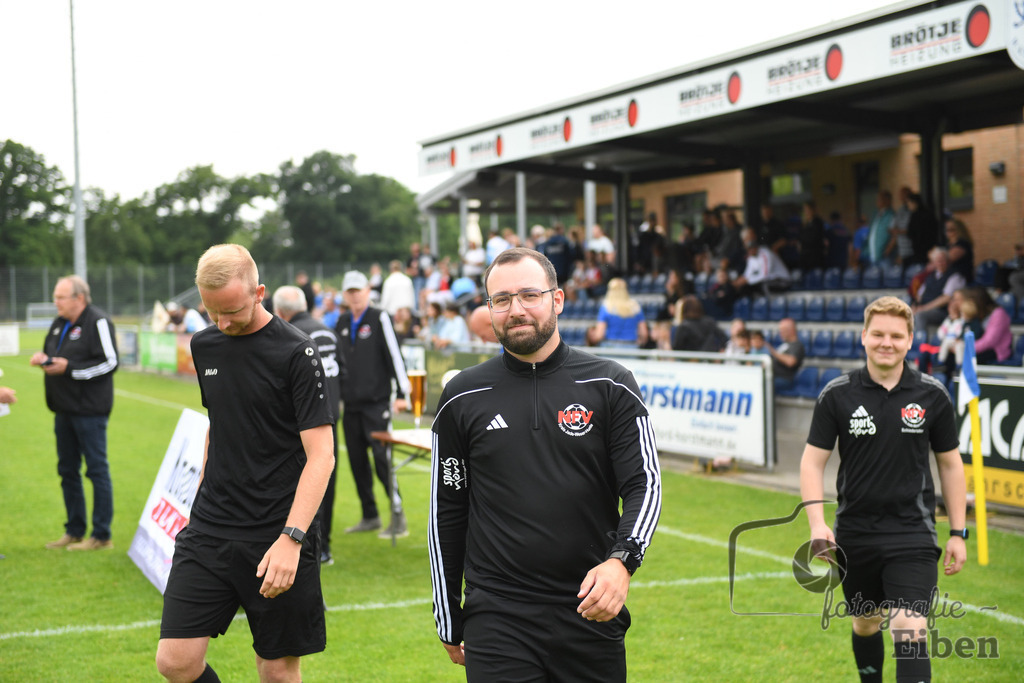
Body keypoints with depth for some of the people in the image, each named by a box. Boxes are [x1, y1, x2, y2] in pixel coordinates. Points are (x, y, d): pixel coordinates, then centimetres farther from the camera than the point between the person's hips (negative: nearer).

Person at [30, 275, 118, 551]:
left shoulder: (98, 322, -11)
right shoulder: (59, 323, 15)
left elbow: (109, 363, -15)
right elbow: (52, 355, 25)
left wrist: (68, 367, -18)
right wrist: (44, 358, 1)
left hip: (90, 410, -9)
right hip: (64, 408, 9)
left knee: (97, 469, -3)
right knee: (67, 470, 13)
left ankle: (102, 536, 2)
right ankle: (74, 532, 24)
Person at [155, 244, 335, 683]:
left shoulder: (296, 354, -10)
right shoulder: (204, 346, 9)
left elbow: (321, 455, -14)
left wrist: (291, 538, -24)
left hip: (277, 535, -5)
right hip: (210, 530, 5)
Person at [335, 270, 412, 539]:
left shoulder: (380, 318, -5)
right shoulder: (342, 323, 13)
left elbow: (394, 354, -8)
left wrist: (402, 393, -12)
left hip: (376, 402, -6)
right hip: (350, 404, 6)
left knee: (383, 460, -10)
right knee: (357, 461, 7)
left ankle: (398, 518, -5)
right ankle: (370, 516, 17)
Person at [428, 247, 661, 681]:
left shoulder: (610, 386, 2)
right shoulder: (462, 397, 4)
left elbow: (644, 485, -1)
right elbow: (446, 511, 10)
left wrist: (621, 561, -20)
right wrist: (449, 623, 11)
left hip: (592, 612, 1)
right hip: (496, 621, 0)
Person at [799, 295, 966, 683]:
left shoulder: (932, 395, -2)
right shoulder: (837, 395, -4)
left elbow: (950, 463, 7)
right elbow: (812, 461, -2)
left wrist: (958, 532, 6)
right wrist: (817, 523, -16)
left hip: (912, 534, -1)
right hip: (854, 536, 2)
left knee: (910, 633, -13)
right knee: (865, 624, 17)